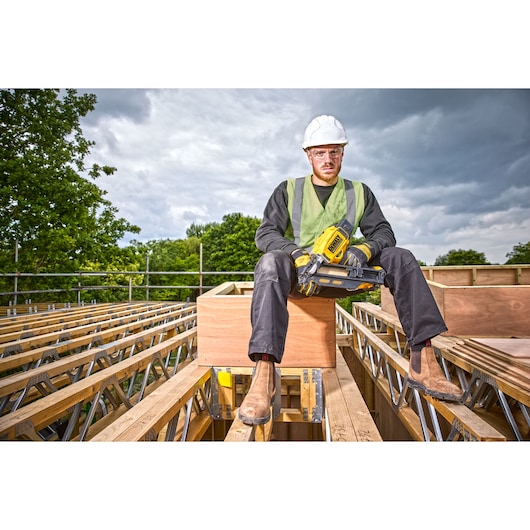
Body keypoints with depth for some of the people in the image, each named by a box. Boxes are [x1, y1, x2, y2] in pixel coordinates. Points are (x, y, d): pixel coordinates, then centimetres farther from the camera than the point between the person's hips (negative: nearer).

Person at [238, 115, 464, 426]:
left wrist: (364, 249, -18)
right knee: (271, 262, -36)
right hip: (297, 273, -2)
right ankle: (264, 374, -44)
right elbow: (265, 233, -4)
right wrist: (298, 255, -24)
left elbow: (384, 232, 7)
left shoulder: (359, 192, 15)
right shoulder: (289, 190, 8)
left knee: (401, 258, -16)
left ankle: (423, 364, -20)